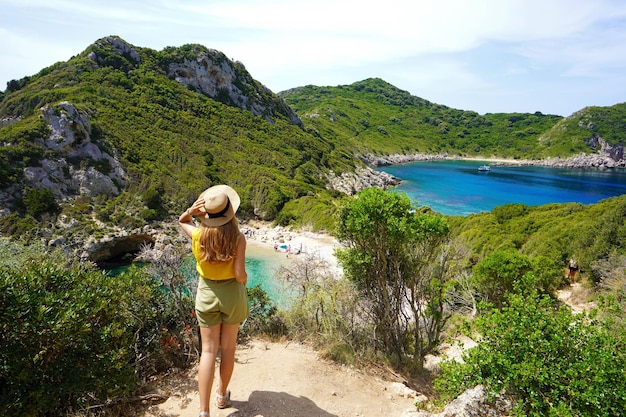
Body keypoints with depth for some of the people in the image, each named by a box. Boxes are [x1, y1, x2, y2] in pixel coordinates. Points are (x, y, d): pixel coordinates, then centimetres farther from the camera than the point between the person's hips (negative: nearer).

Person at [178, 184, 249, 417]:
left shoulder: (199, 235, -13)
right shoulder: (238, 238, -21)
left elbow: (182, 221, 10)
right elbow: (240, 275, -20)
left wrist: (191, 211, -10)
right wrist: (245, 279, 2)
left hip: (207, 294, 1)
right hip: (232, 294, -1)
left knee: (208, 351, 9)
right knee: (228, 347, 17)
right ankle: (222, 395, 36)